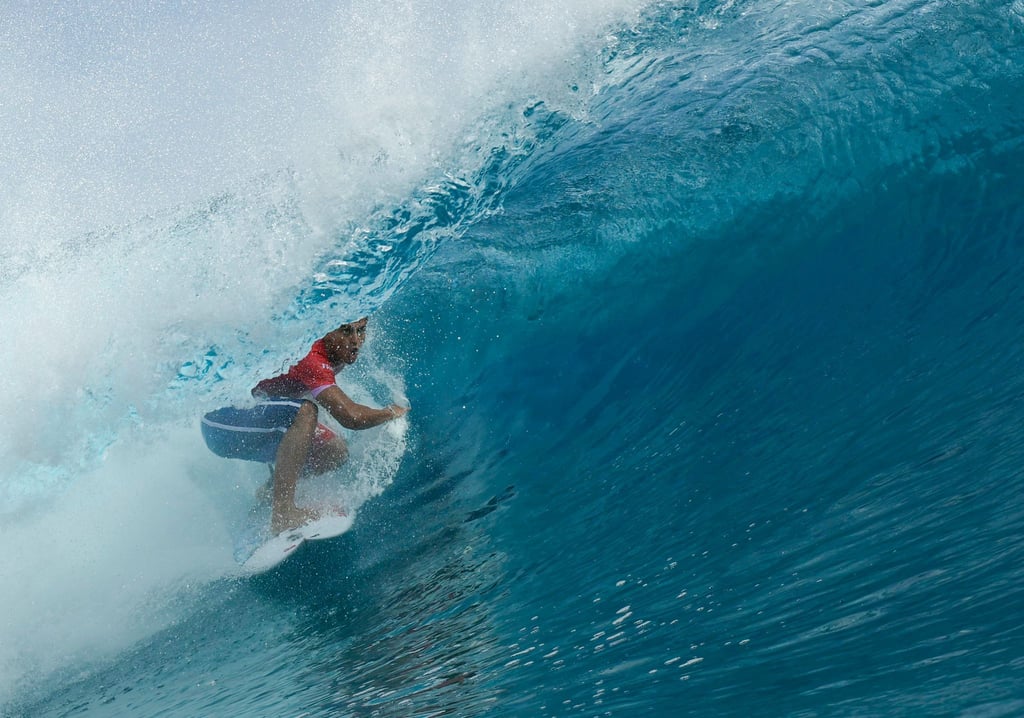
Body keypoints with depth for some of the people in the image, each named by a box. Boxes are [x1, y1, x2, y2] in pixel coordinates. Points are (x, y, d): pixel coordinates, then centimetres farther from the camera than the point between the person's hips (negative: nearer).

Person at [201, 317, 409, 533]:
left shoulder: (334, 351, -4)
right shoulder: (312, 360, -31)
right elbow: (351, 417, -36)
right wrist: (391, 412, -20)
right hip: (223, 425, -9)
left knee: (335, 451, 0)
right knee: (304, 411, -35)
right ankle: (282, 513, -35)